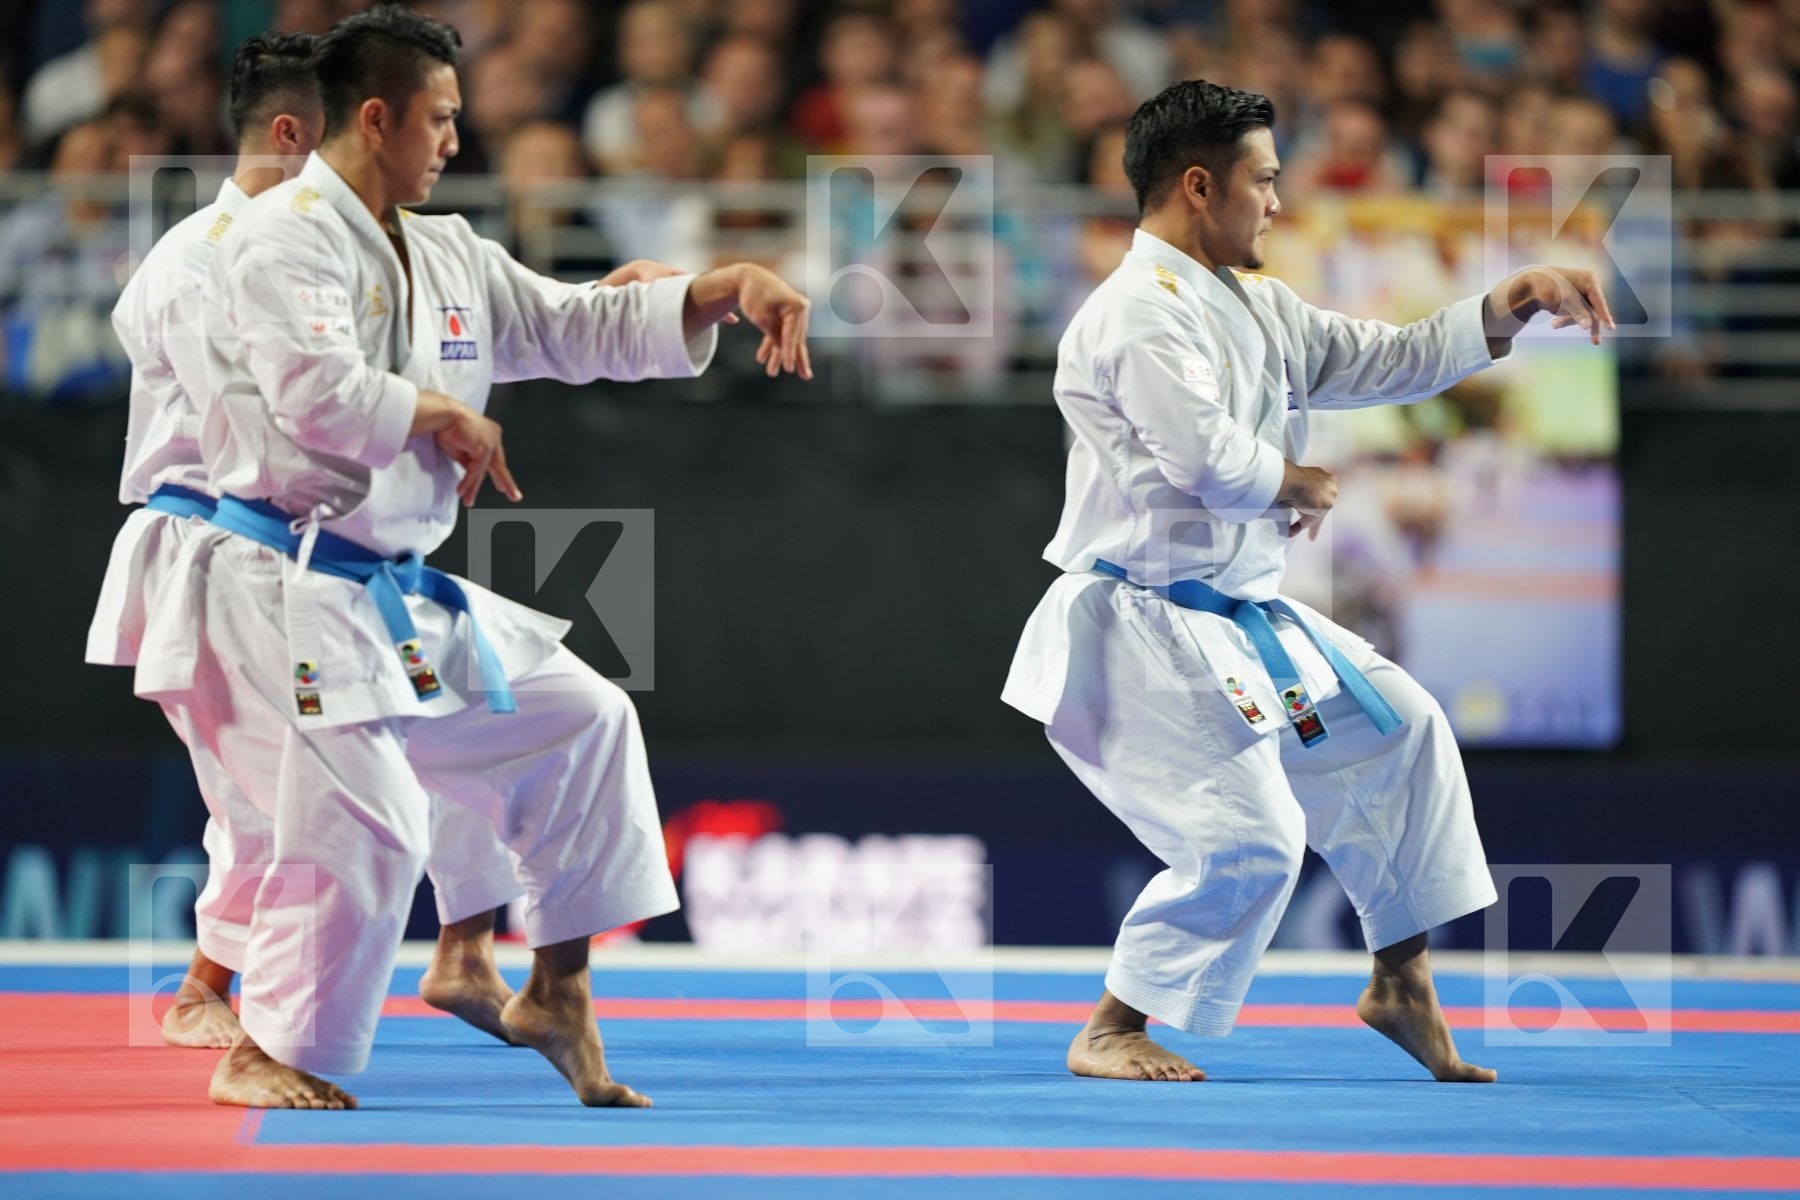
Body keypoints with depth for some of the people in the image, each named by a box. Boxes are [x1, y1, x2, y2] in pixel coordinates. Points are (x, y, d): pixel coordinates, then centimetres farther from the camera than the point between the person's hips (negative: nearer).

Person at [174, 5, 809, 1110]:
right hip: (290, 590, -9)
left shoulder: (448, 258, 14)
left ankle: (557, 992, 19)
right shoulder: (285, 238, -14)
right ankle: (266, 1056, -3)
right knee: (366, 823, -18)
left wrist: (731, 289, 6)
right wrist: (452, 418, -12)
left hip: (401, 593, 9)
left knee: (581, 721, 12)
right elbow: (320, 396, -27)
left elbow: (582, 327, 17)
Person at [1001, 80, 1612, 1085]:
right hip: (1142, 631, -10)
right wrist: (1306, 488, -8)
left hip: (1237, 615, 10)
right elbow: (1213, 460, -28)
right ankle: (1110, 1034, -2)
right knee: (1248, 838, -16)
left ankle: (1403, 983, 23)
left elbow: (1389, 362, 18)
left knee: (1399, 728, 13)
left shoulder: (1254, 310, 13)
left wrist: (1509, 308, 6)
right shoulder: (1140, 313, -18)